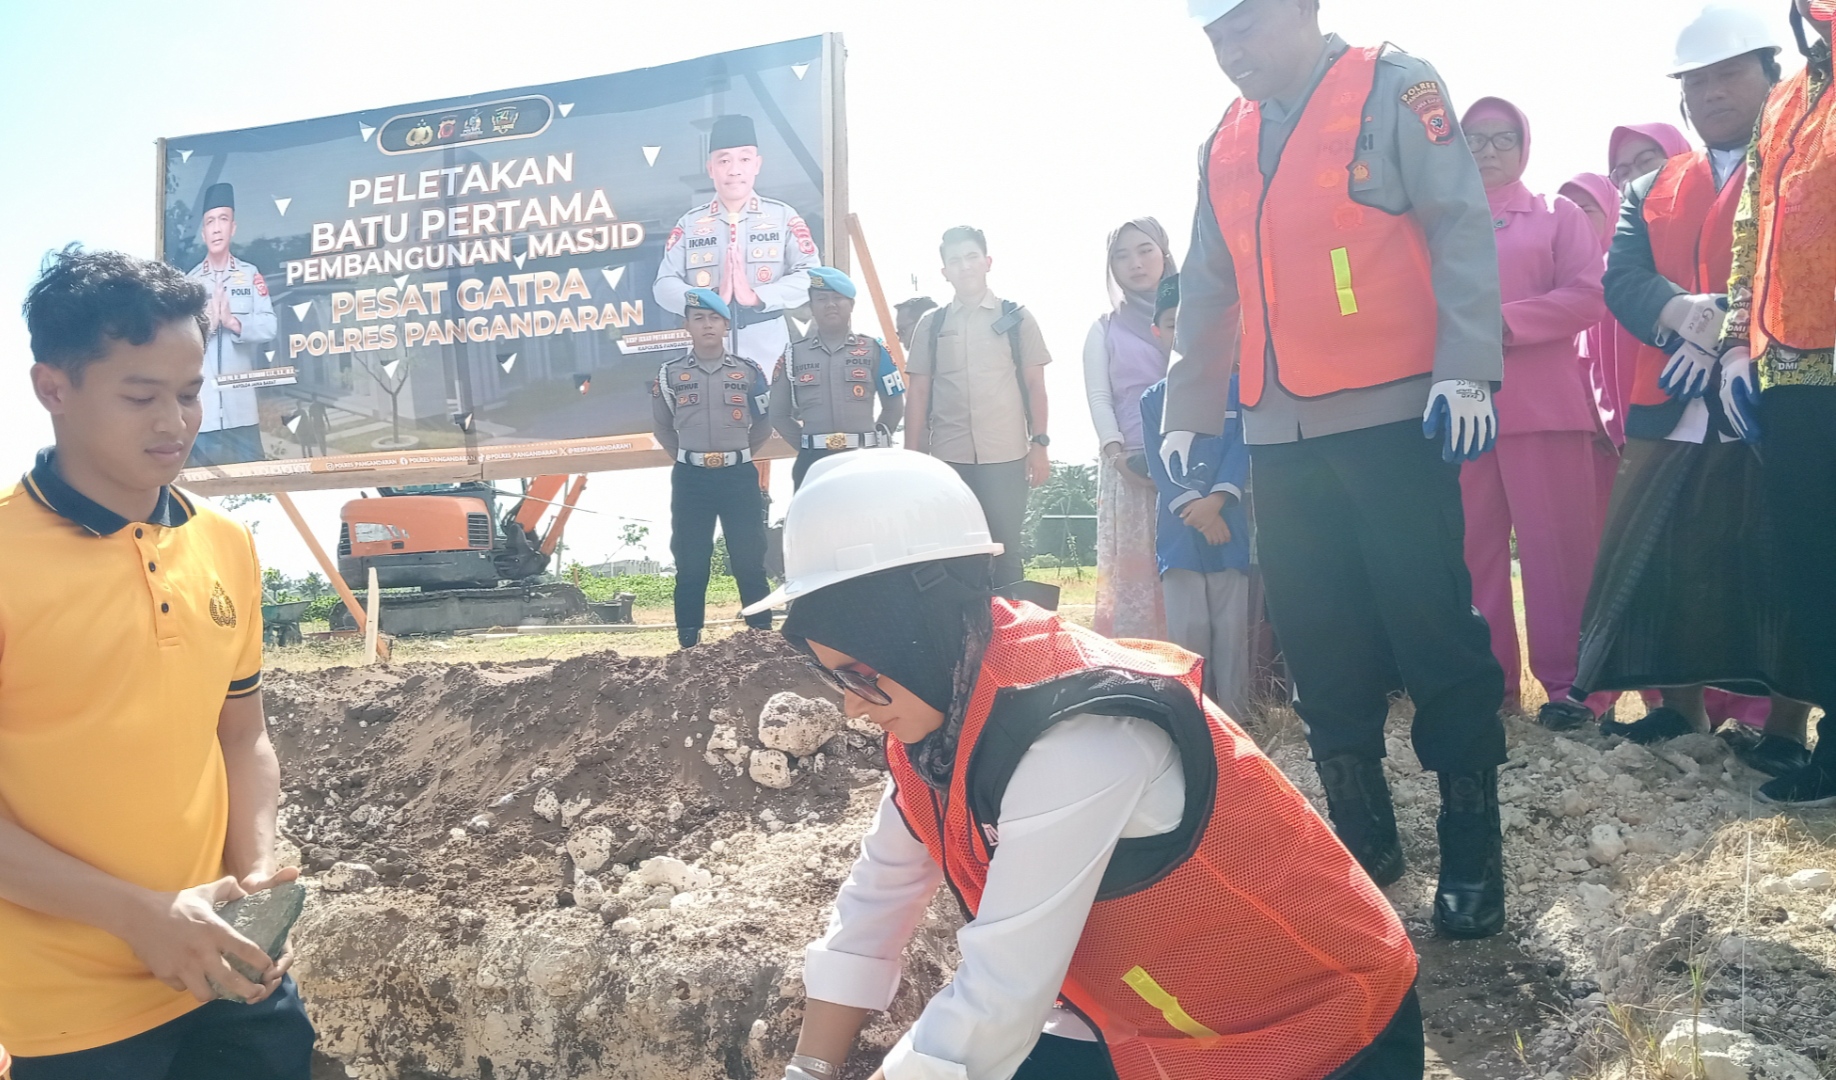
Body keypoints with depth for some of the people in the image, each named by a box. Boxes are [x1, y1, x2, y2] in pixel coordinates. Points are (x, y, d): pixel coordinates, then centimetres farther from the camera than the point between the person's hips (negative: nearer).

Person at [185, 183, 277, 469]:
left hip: (242, 409, 0)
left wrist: (233, 322, -20)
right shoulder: (189, 281, 5)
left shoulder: (251, 275, 4)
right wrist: (206, 325, -16)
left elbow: (269, 326, -5)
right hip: (202, 410, 1)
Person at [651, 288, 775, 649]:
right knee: (690, 563, 4)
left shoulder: (748, 372, 3)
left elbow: (763, 425, 13)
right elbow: (661, 427, 14)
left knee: (749, 560, 3)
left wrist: (738, 455, 11)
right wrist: (688, 457, 10)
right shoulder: (670, 373, 3)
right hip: (690, 479, 0)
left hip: (739, 476, 0)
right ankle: (689, 641, 12)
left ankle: (762, 635, 11)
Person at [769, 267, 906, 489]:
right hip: (813, 463, 1)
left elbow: (894, 406, 9)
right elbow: (779, 415, 10)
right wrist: (807, 447, 2)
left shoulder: (874, 351, 5)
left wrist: (873, 443, 3)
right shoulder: (793, 356, 7)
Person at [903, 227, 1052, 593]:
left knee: (1005, 552, 1)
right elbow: (917, 392, 9)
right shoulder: (931, 324, 10)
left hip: (1005, 456, -1)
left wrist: (1039, 444, -3)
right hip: (947, 458, 1)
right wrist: (911, 455, 3)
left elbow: (1035, 386, 6)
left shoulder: (1017, 318, 7)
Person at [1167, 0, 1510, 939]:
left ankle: (1473, 853, 9)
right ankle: (1362, 835, 21)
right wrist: (1187, 415, 20)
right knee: (1319, 645, 7)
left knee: (1433, 632, -4)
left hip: (1396, 420, -5)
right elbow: (1208, 295, 22)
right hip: (1281, 437, 6)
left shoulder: (1392, 91, 0)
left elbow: (1460, 229, -8)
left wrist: (1465, 369, -18)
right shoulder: (1226, 147, 17)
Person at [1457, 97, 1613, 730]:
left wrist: (1506, 321, -14)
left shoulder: (1558, 215, 13)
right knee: (1472, 547, 2)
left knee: (1556, 543, -4)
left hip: (1543, 402, -2)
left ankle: (1568, 681, 1)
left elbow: (1588, 294, -1)